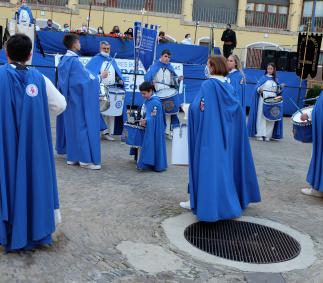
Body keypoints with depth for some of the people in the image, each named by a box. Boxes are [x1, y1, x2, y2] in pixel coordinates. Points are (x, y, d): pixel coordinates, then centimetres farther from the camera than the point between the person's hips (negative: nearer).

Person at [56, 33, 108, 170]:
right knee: (82, 126, -4)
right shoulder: (75, 61, -19)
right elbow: (86, 80, -20)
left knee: (71, 126, 13)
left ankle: (72, 156, 19)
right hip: (78, 100, -9)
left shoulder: (63, 60, 9)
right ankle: (85, 159, 0)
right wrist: (100, 77, -6)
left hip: (69, 100, 9)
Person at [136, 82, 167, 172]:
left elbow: (153, 118, -24)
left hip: (154, 129, -9)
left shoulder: (155, 102, -19)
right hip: (148, 128, 9)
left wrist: (145, 121, -39)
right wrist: (142, 121, -1)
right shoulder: (146, 101, 8)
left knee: (153, 144, -3)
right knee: (149, 144, 13)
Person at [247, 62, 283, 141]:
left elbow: (277, 91, 15)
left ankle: (268, 135, 5)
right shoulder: (263, 78, 3)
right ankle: (259, 134, -1)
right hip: (263, 99, -3)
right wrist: (260, 90, -26)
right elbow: (257, 88, -5)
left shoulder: (275, 80, 14)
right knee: (261, 116, -4)